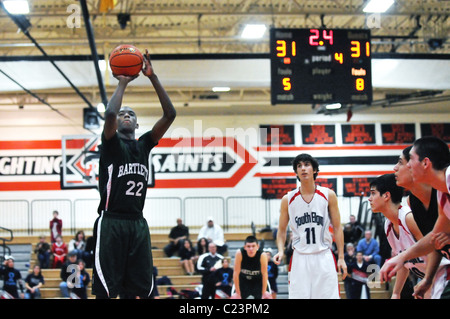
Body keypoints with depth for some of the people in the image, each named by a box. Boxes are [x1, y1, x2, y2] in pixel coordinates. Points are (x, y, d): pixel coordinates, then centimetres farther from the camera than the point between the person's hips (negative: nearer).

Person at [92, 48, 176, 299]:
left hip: (138, 222, 5)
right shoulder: (111, 144, 3)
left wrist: (153, 77, -2)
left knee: (142, 290, 6)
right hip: (111, 221, -4)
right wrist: (122, 84, -6)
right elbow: (109, 113, -19)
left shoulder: (144, 145, 14)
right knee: (105, 289, -5)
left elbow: (170, 114, 3)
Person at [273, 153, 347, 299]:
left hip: (324, 257, 0)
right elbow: (282, 230, 12)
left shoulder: (328, 195, 2)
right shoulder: (288, 199, 4)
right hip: (300, 258, 0)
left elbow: (337, 228, 5)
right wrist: (281, 251, -6)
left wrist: (341, 257, 0)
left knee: (328, 295, -1)